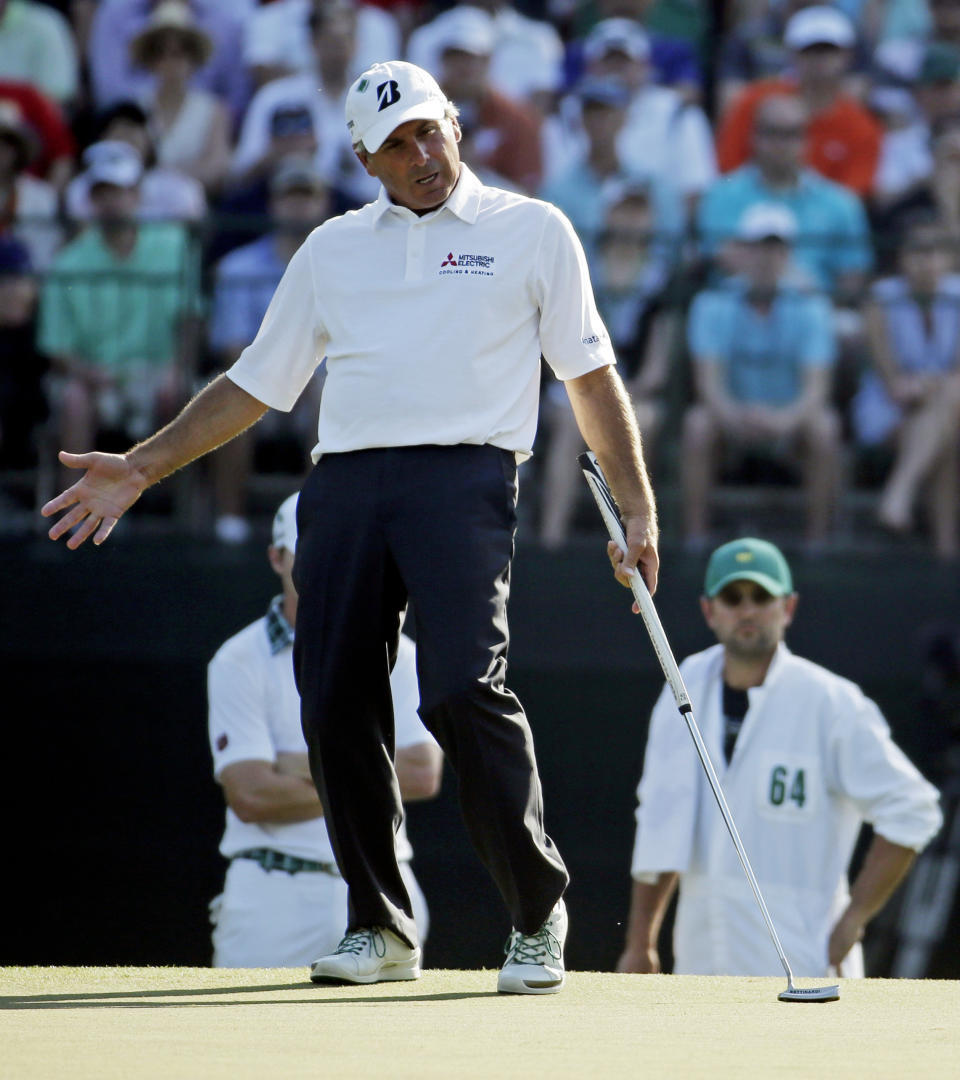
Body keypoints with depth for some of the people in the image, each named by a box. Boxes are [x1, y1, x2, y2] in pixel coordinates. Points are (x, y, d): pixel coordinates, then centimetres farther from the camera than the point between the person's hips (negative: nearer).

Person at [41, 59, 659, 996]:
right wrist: (141, 468, 18)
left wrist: (636, 510, 4)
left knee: (465, 691, -20)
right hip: (343, 487, 4)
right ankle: (380, 927, 9)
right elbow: (255, 384, 25)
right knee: (335, 705, -4)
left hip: (463, 475, -4)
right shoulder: (331, 250, 22)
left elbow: (591, 378, 11)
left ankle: (537, 918, -8)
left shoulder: (531, 232, 12)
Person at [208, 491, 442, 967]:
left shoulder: (397, 656, 11)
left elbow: (424, 773, -3)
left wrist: (310, 769, -8)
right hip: (274, 900, -3)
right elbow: (249, 794, -12)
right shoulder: (239, 661, 0)